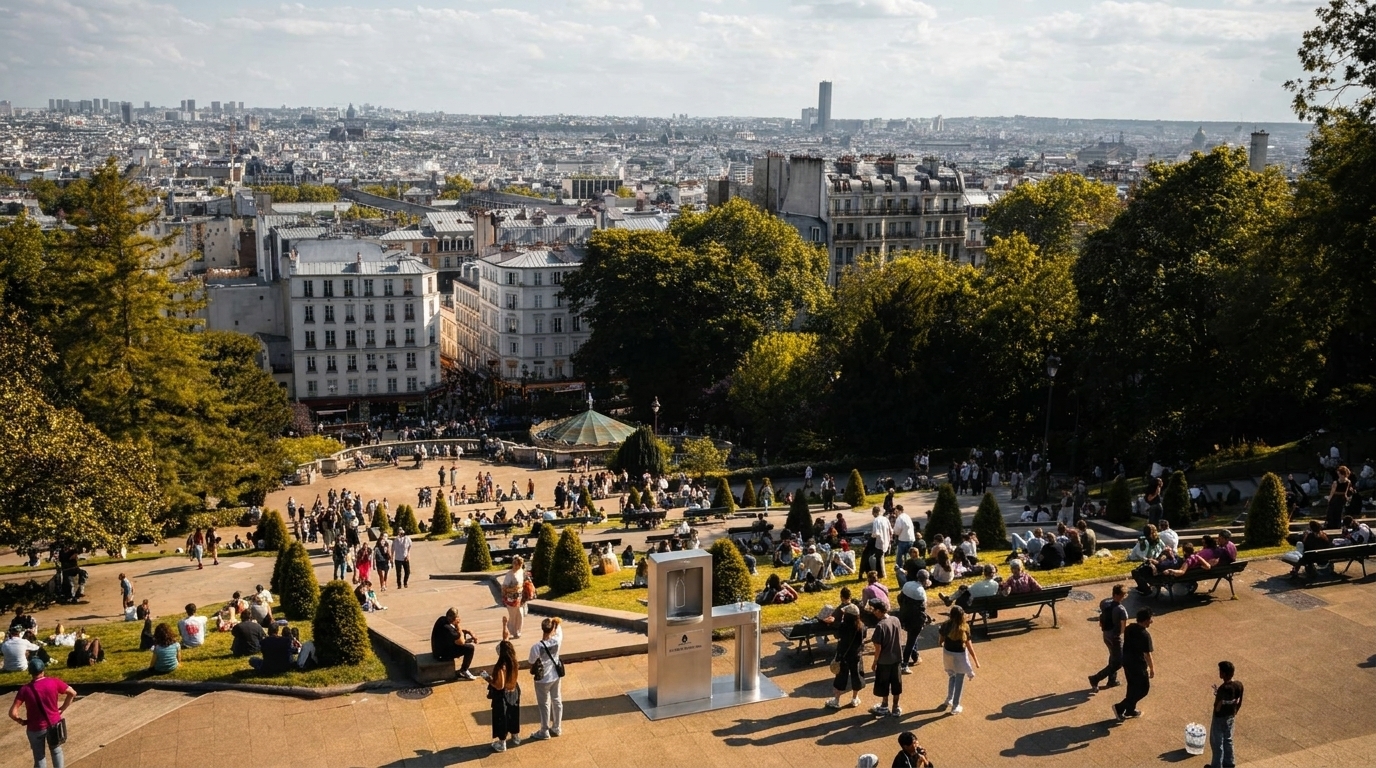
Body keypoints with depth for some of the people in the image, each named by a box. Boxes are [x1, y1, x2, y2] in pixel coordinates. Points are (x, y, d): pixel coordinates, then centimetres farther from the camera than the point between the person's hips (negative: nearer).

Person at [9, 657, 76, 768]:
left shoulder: (25, 689, -17)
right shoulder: (54, 682, -12)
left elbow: (12, 712, -20)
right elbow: (72, 693, -3)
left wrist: (21, 721, -2)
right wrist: (62, 709, 7)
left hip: (36, 728, -2)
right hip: (54, 724, 2)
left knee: (39, 757, 15)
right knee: (56, 751, 23)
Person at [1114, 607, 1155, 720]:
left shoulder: (1129, 628, -1)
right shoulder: (1145, 635, -25)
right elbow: (1147, 655, -19)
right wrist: (1152, 669, -6)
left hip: (1126, 662, 8)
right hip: (1138, 665, -8)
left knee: (1132, 686, 25)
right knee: (1143, 689, 9)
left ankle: (1130, 710, 37)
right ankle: (1120, 708, 3)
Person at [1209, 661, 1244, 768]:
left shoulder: (1223, 688, -31)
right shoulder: (1239, 685, -8)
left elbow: (1218, 708, -28)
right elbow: (1239, 703, 5)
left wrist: (1216, 694, -15)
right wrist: (1234, 713, 18)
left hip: (1220, 718, -7)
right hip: (1230, 717, 7)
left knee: (1217, 743, 10)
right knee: (1228, 740, 24)